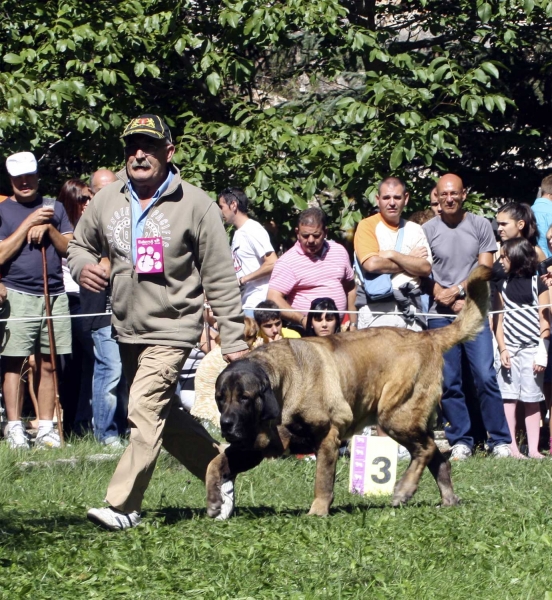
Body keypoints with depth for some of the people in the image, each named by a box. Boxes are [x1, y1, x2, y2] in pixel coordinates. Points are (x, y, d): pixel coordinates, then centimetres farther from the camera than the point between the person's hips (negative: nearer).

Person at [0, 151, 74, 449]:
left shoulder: (55, 209, 15)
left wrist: (49, 228, -6)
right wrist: (28, 224, -10)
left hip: (55, 294, 3)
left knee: (48, 364, 4)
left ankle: (45, 428, 8)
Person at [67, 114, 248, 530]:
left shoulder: (196, 205, -9)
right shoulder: (107, 202, 3)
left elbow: (221, 279, -7)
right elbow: (80, 243, 19)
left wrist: (235, 340, -10)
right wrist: (82, 266, -6)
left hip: (172, 330, -6)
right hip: (126, 329, 6)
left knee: (144, 410, -18)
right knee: (166, 417, 16)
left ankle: (124, 507, -19)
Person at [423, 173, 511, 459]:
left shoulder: (481, 226, 6)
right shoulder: (428, 230, 5)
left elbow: (484, 269, 2)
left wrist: (457, 290, -10)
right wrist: (452, 302, -8)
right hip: (440, 316, 1)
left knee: (485, 376, -9)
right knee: (449, 382, 0)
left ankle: (500, 441, -4)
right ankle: (460, 441, 7)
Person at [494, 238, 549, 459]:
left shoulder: (537, 284, 1)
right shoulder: (504, 286, 10)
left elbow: (544, 320, 0)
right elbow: (500, 321, 10)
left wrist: (542, 353, -6)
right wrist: (503, 349, -2)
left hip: (532, 349, -3)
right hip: (510, 348, 3)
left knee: (532, 400, 1)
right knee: (508, 398, -4)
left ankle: (533, 449, 3)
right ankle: (511, 447, -3)